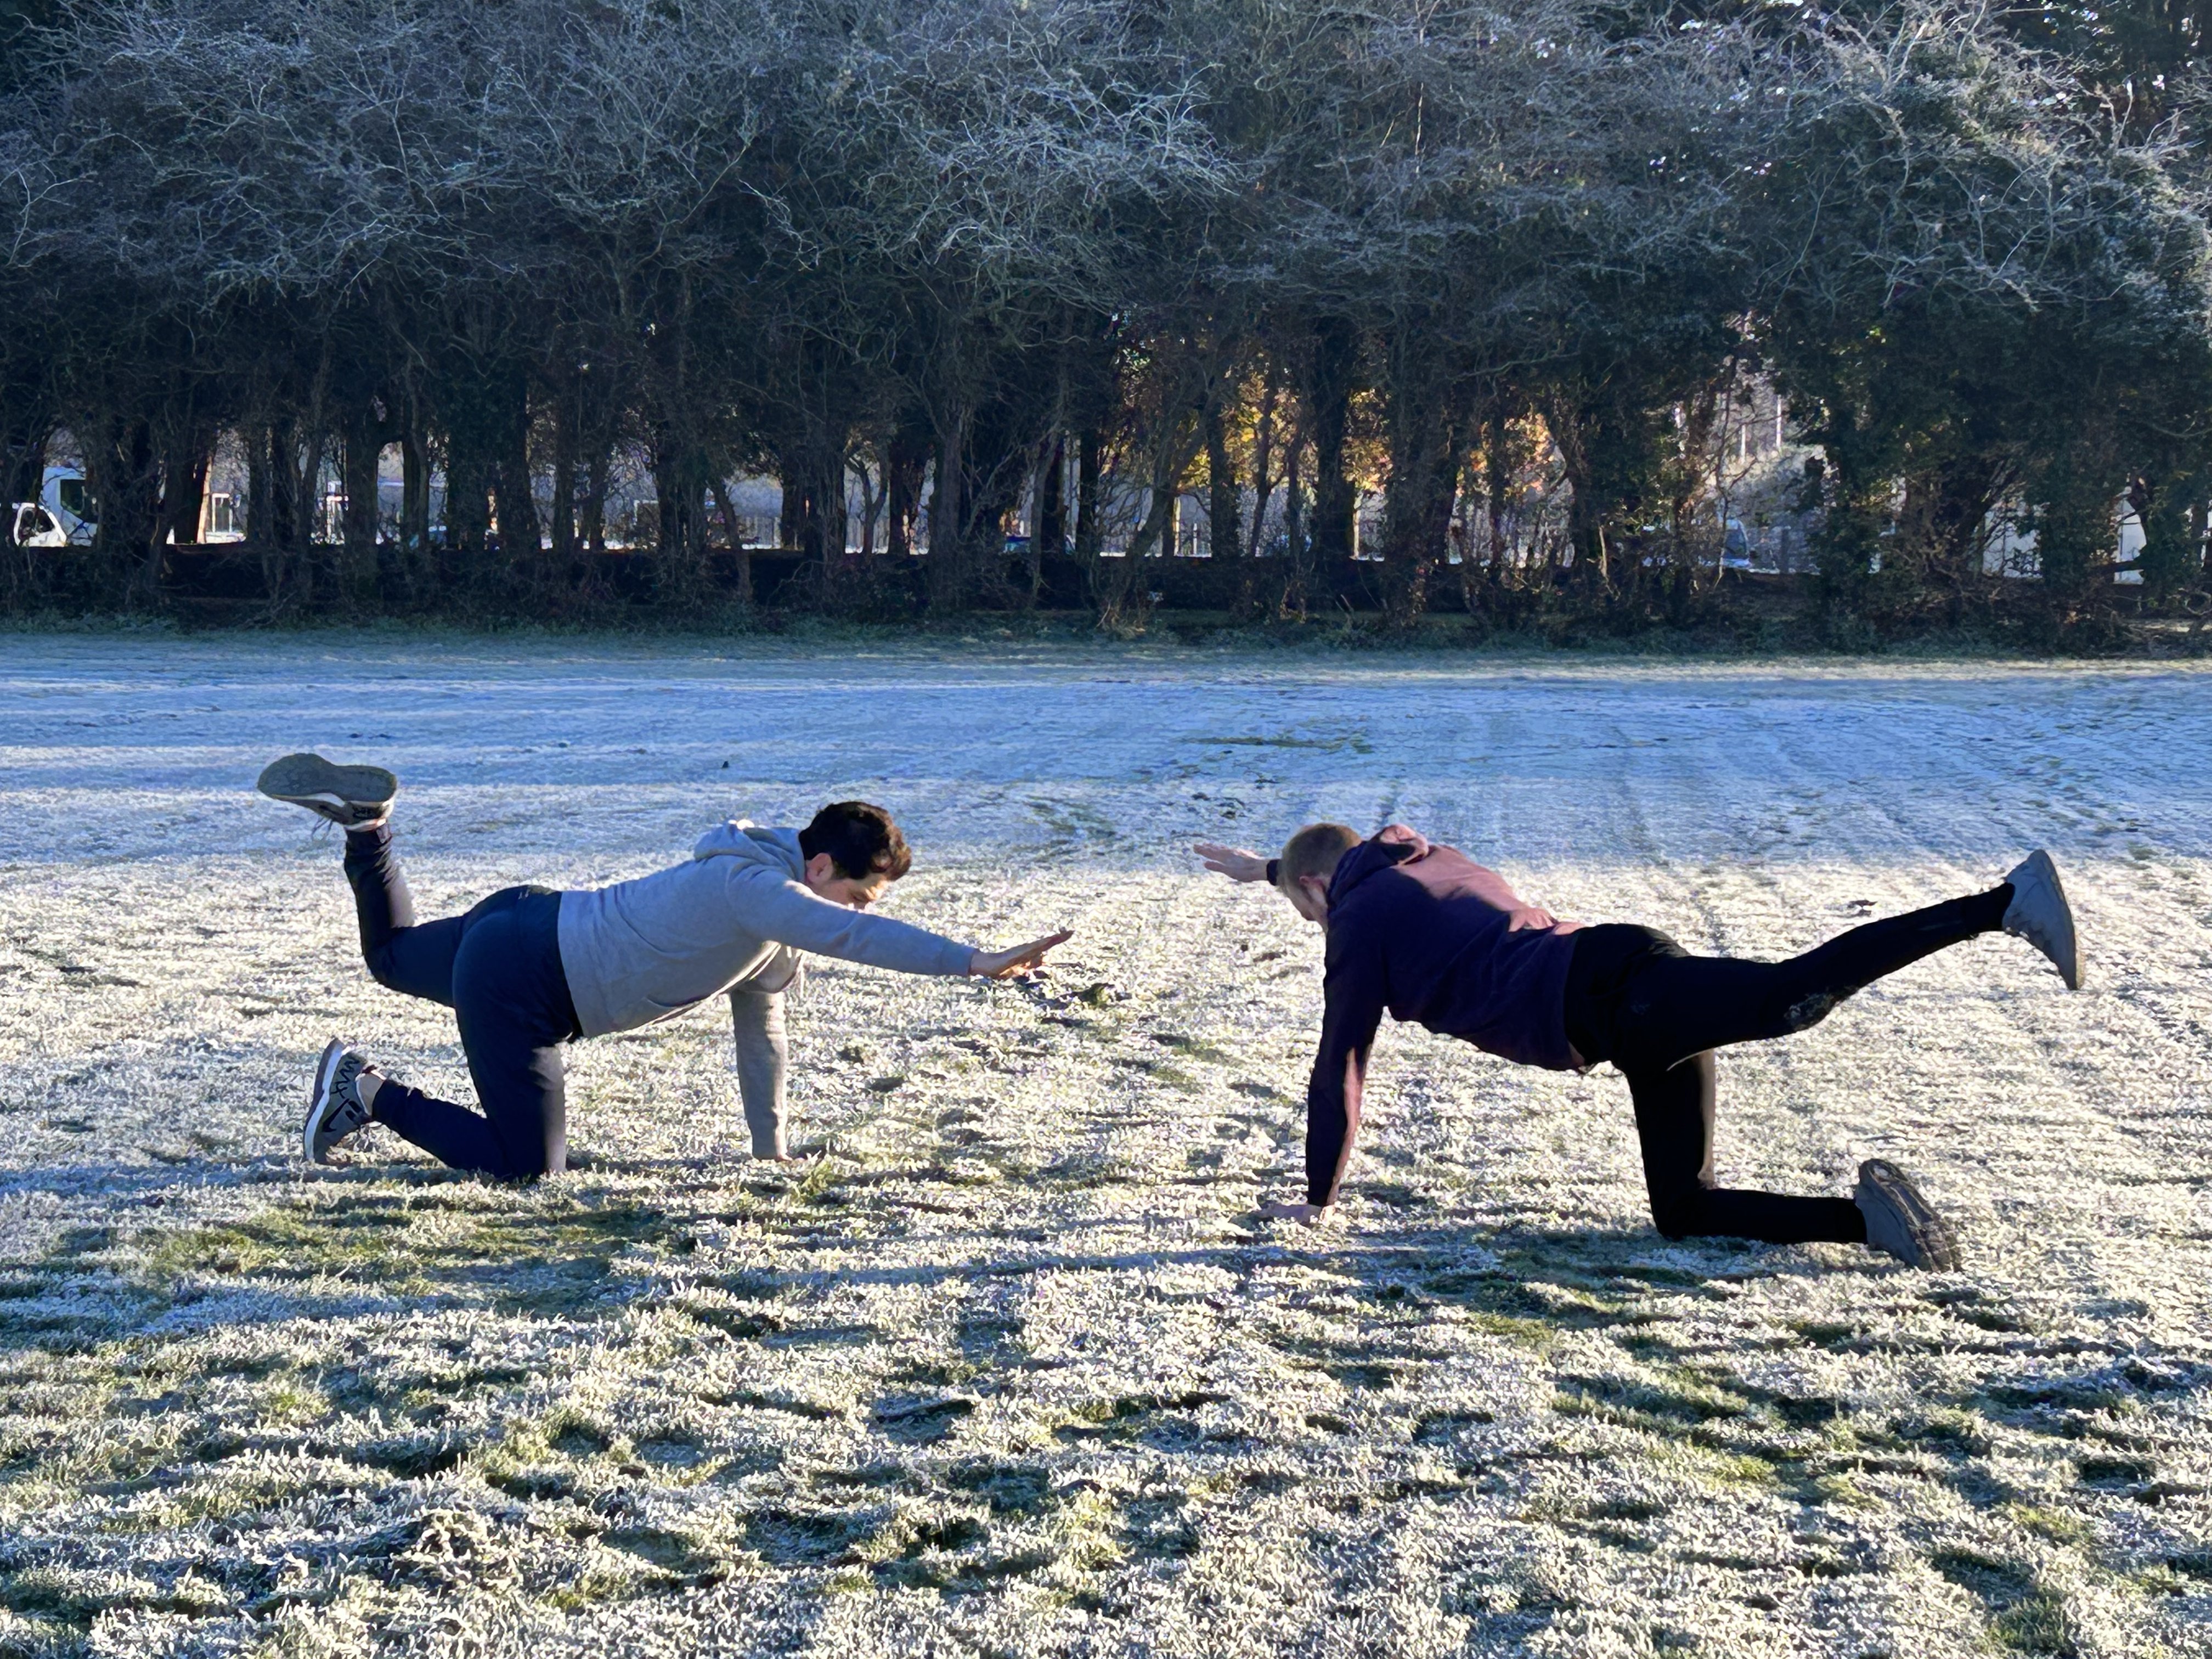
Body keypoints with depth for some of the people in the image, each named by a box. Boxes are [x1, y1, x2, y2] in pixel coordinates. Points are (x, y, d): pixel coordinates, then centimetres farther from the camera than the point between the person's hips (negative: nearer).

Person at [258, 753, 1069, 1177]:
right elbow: (858, 939, -43)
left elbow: (761, 1029, 11)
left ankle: (361, 818, 25)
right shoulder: (755, 889, -27)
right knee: (528, 1163, -11)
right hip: (519, 983, -10)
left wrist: (772, 1149, 13)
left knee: (392, 957, 36)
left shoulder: (772, 913, 3)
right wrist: (976, 961, -48)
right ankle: (373, 1095, -1)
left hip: (530, 929, 10)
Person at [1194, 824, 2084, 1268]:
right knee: (1685, 1208, 7)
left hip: (1603, 999, -8)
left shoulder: (1363, 917, 10)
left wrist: (1318, 1198, 20)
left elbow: (1341, 1067, 10)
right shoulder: (1425, 864, 34)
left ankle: (2004, 902, -44)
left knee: (1794, 994, -30)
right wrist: (1266, 868, 75)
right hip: (1638, 960, 8)